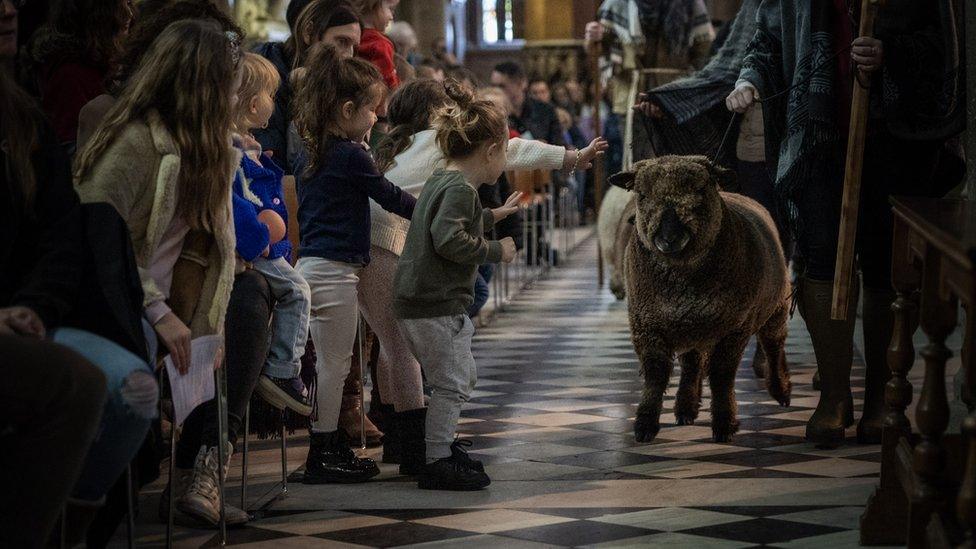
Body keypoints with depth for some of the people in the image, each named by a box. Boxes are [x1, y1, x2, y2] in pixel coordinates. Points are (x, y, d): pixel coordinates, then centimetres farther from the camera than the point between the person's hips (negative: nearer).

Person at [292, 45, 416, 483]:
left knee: (331, 362, 14)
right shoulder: (351, 155, -13)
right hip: (335, 269, -9)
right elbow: (389, 196, -5)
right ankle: (323, 455, 2)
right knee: (334, 362, -3)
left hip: (313, 262, 9)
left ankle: (331, 445, 20)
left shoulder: (314, 152, 13)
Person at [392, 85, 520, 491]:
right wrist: (496, 251, -17)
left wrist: (491, 217, 29)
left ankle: (443, 447, 32)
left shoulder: (442, 181, 15)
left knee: (463, 378, 21)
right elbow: (449, 240, -28)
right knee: (453, 382, -4)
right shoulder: (459, 189, -16)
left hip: (417, 301, 10)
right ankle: (437, 464, 1)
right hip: (435, 305, -10)